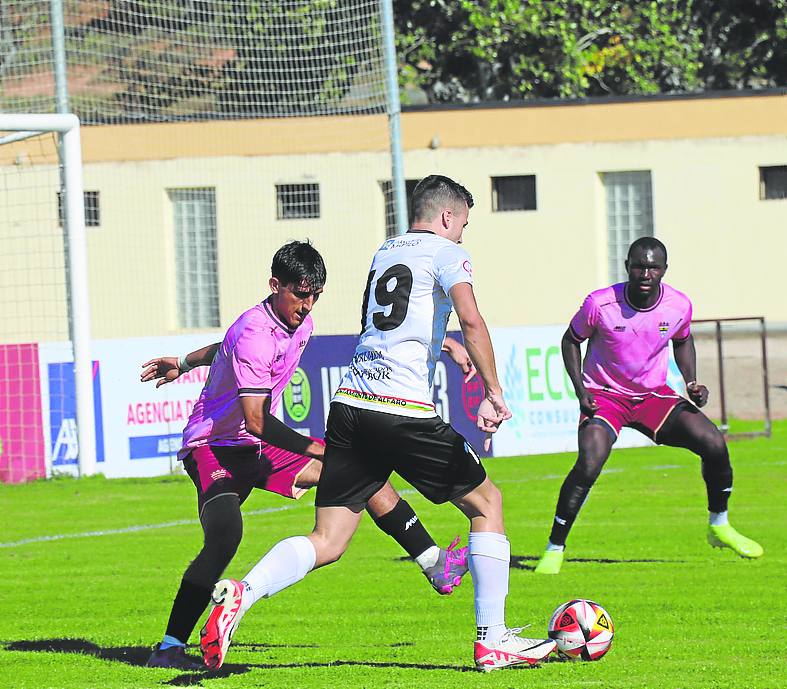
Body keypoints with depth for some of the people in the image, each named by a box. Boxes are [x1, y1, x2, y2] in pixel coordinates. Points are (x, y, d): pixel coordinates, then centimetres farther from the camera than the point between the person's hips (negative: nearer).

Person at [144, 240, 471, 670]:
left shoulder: (301, 322, 4)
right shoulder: (254, 334, -25)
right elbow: (255, 420, -31)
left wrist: (185, 364, 35)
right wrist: (317, 451, -33)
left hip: (261, 447, 9)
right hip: (215, 446, -9)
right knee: (225, 533, -34)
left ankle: (435, 565, 15)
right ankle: (169, 648, -31)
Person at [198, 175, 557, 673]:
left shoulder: (382, 255, 24)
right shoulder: (446, 253, 3)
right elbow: (471, 321, -15)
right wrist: (494, 394, -15)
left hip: (349, 407, 6)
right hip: (404, 409, -6)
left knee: (328, 543, 4)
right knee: (487, 502, 13)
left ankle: (243, 593, -22)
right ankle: (493, 640, 10)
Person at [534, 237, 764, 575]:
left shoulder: (679, 305, -10)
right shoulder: (600, 304, -19)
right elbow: (571, 340, -1)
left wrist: (692, 383, -2)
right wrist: (580, 390, -12)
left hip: (655, 395, 3)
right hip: (604, 394, -3)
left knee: (714, 443, -14)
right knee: (589, 464, -28)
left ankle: (719, 527, 11)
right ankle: (554, 550, -12)